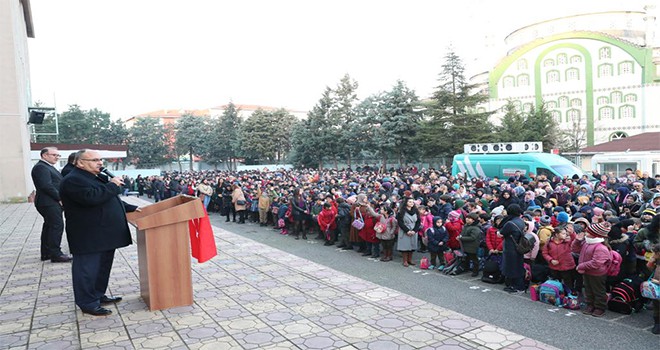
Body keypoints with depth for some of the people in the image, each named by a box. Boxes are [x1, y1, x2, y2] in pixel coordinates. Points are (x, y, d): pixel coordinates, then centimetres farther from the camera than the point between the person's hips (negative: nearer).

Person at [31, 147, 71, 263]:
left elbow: (56, 184, 21)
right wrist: (59, 198, -17)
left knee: (49, 226, 14)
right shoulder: (41, 167, -13)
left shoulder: (47, 167, 20)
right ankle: (55, 254, -7)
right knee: (57, 225, -11)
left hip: (52, 202, 11)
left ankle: (46, 253, 21)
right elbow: (46, 186, -22)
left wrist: (60, 198, 9)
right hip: (49, 203, -11)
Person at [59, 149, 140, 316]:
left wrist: (130, 208, 20)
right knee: (87, 269, 0)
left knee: (103, 266, 18)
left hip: (105, 235, 10)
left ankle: (98, 295, 31)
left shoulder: (97, 178, 19)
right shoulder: (73, 180, -14)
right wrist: (112, 185, -18)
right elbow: (91, 197, -30)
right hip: (88, 238, -10)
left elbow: (110, 200, 30)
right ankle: (88, 303, 9)